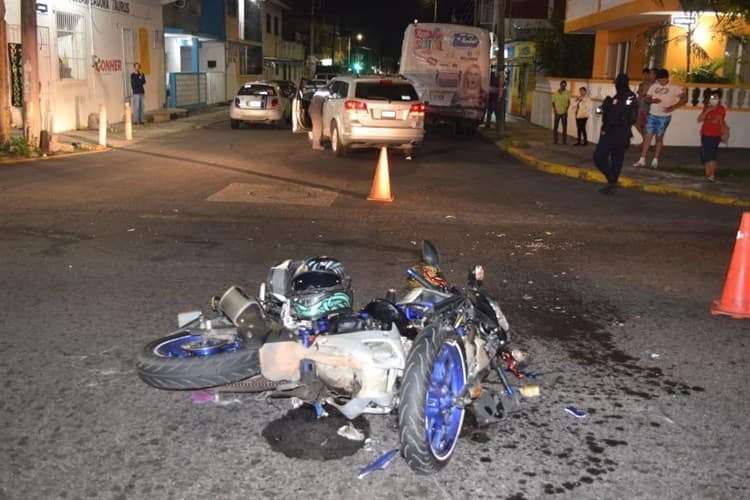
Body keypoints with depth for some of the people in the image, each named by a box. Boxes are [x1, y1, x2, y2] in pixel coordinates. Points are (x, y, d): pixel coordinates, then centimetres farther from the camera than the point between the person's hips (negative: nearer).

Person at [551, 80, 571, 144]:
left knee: (564, 126, 3)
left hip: (564, 112, 0)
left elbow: (569, 101, 8)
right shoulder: (556, 92, -1)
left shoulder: (567, 93, 1)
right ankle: (555, 140, 11)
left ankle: (564, 140, 9)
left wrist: (567, 108, -6)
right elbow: (553, 102, 4)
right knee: (555, 126, 2)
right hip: (557, 112, 0)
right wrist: (554, 109, -8)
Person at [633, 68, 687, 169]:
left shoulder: (674, 87, -6)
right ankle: (642, 160, 3)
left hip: (664, 117, -3)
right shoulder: (654, 86, 5)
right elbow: (647, 98, 8)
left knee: (659, 138, 3)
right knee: (647, 136, -1)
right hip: (652, 115, 3)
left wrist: (673, 107, -17)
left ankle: (655, 160, 13)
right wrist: (652, 100, -16)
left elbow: (684, 98, -6)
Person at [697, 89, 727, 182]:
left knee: (711, 155, -11)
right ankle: (707, 174, 10)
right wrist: (707, 111, -10)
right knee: (705, 155, 3)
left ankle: (712, 175, -9)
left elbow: (715, 121, -17)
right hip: (705, 135, 5)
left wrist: (705, 120, 0)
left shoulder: (721, 109, -7)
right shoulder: (707, 107, 9)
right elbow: (699, 120, 1)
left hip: (715, 136, -5)